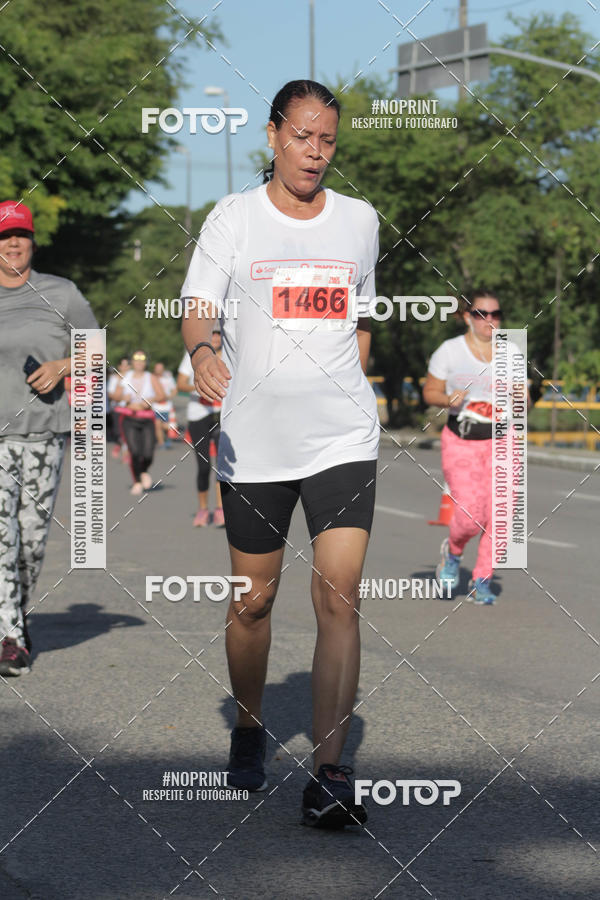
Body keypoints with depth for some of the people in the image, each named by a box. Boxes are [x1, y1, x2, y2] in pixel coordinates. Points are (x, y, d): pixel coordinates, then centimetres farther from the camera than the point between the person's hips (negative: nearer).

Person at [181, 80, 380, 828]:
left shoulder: (360, 219, 10)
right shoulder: (233, 217, 2)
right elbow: (197, 311, -6)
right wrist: (201, 354, -26)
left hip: (344, 437, 1)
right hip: (252, 441, -1)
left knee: (339, 598, -11)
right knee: (253, 599, 8)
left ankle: (328, 775, -12)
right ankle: (248, 729, 34)